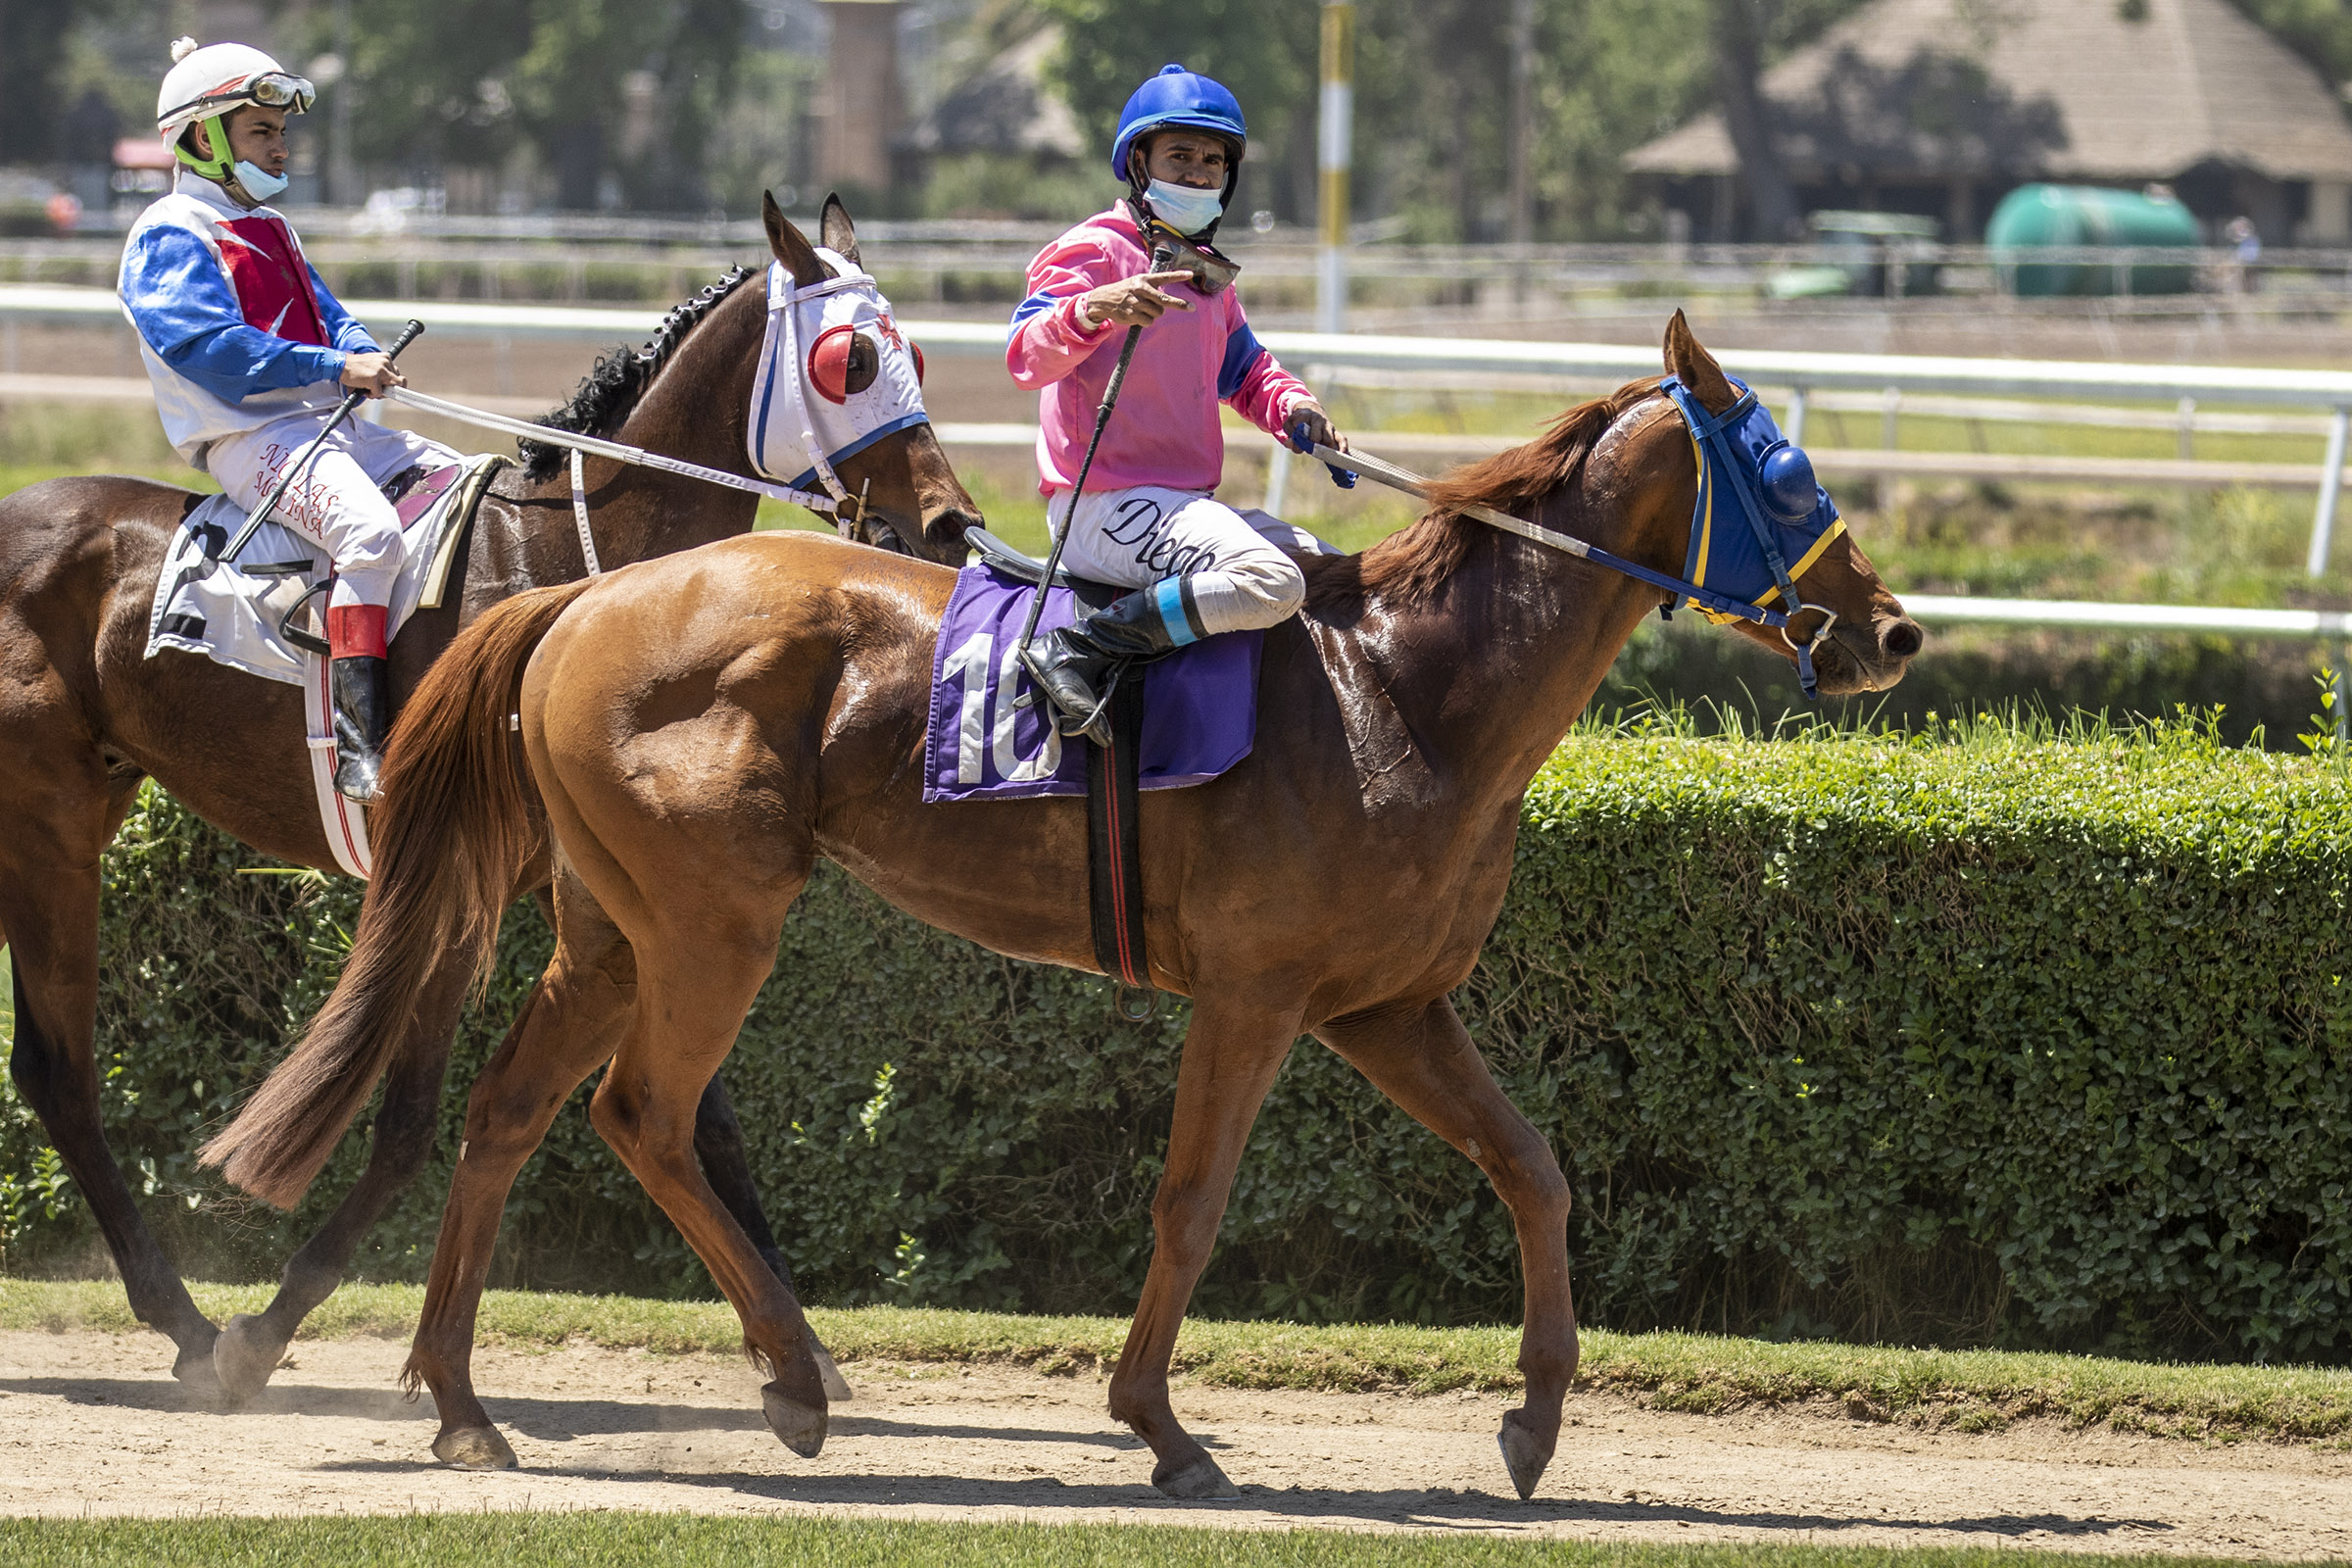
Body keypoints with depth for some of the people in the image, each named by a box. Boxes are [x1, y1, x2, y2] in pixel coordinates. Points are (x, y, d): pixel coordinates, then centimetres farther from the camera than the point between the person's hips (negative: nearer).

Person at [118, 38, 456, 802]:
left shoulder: (269, 231, 25)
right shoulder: (171, 236, -5)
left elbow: (325, 317, 21)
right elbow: (207, 345, -18)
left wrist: (367, 357, -4)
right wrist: (334, 368, -22)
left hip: (329, 424, 10)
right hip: (249, 439, -10)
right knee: (371, 529, -34)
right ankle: (358, 744, -39)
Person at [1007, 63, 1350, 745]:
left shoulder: (1208, 275, 21)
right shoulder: (1094, 252, -8)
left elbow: (1242, 371, 32)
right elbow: (1027, 355, -22)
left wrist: (1291, 407, 8)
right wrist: (1094, 309, -43)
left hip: (1182, 505, 10)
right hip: (1105, 508, -10)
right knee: (1271, 583, -31)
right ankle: (1078, 651, -27)